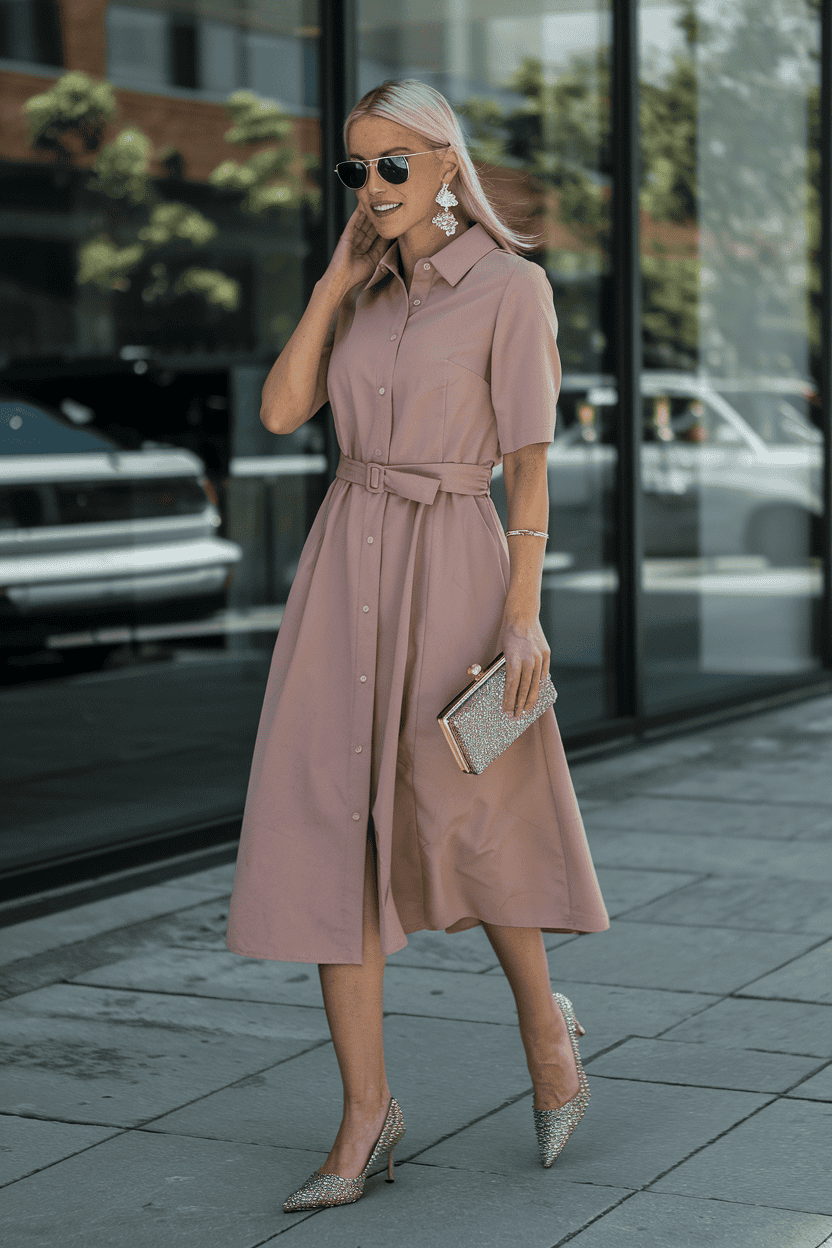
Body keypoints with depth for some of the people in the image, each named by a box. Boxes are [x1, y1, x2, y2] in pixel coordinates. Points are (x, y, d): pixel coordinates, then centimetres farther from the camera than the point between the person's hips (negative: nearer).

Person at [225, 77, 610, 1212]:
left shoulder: (511, 286, -4)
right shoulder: (366, 294, 13)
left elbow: (528, 459, -8)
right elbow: (281, 412, 2)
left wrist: (524, 613, -15)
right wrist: (338, 278, 1)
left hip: (452, 567, -5)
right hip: (344, 569, 5)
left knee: (472, 827, 3)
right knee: (328, 833, -2)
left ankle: (544, 1018, 33)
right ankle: (367, 1115, 4)